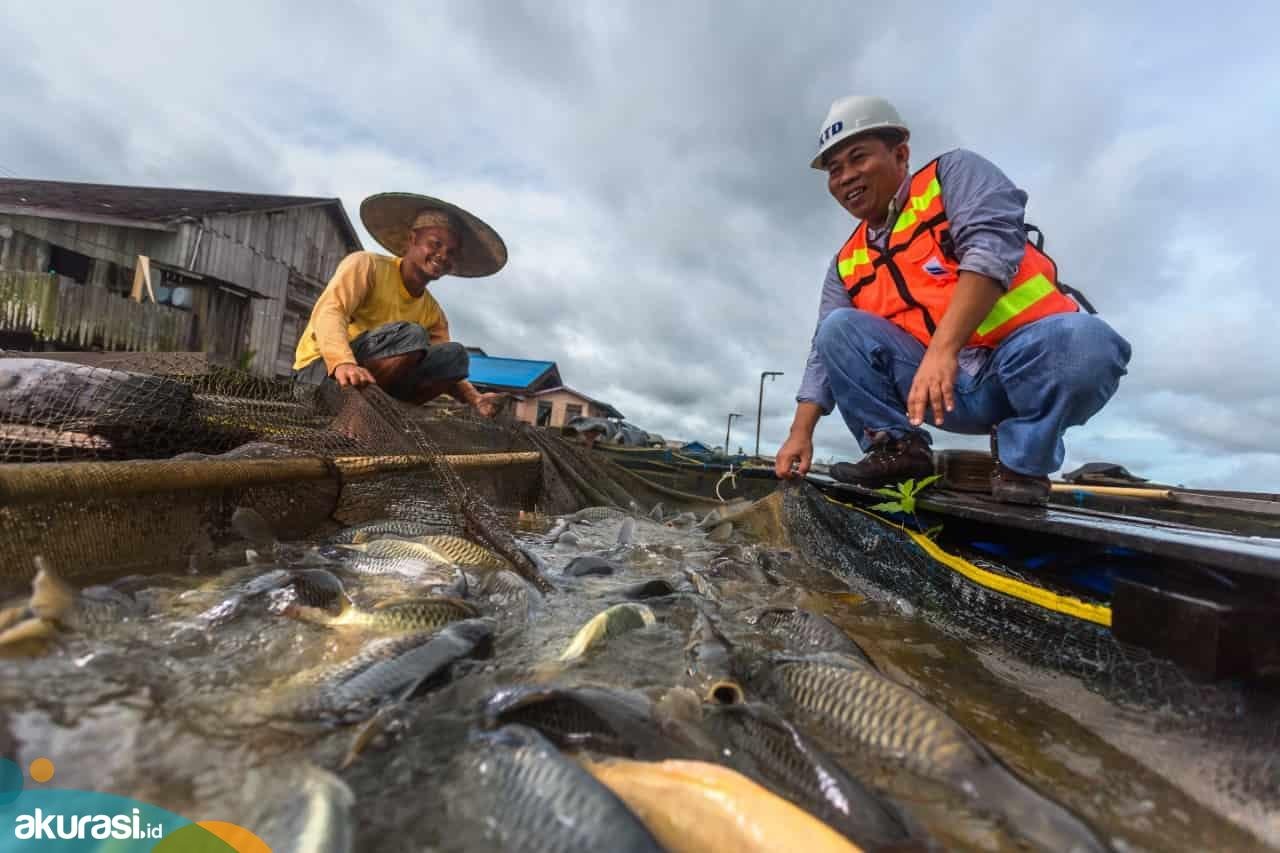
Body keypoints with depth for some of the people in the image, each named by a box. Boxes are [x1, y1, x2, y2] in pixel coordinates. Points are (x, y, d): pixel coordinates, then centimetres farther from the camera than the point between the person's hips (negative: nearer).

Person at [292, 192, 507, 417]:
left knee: (454, 354, -8)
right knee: (410, 335, -26)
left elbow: (447, 369, 5)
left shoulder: (432, 311, 8)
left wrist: (476, 400, -16)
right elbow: (329, 311, -23)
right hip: (322, 367, -6)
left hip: (374, 381, 6)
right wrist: (343, 363, -43)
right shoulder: (366, 265, -7)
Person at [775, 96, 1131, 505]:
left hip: (1026, 362, -3)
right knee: (840, 328, -11)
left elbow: (993, 246, -18)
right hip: (951, 393, 3)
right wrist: (801, 433, -2)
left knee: (1081, 339, -35)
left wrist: (942, 349, -30)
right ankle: (898, 450, -8)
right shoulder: (847, 264, 12)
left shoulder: (954, 173, 2)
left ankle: (1022, 460, -10)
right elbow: (824, 354, 8)